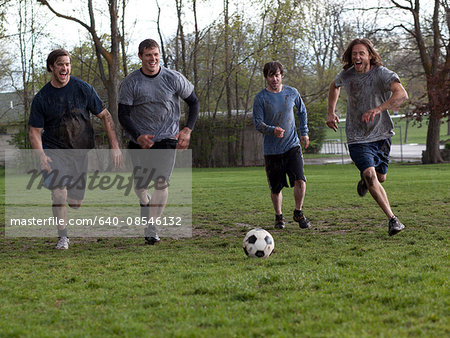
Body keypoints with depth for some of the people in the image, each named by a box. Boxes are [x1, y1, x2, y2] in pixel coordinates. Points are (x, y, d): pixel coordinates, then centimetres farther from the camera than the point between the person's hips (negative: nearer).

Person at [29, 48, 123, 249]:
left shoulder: (83, 89, -4)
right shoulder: (41, 99, -6)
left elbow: (105, 116, 2)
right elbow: (35, 131, -3)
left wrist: (115, 146, -5)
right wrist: (41, 156, -20)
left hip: (81, 151, 2)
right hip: (54, 151, -2)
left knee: (75, 203, 4)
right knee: (59, 191, -22)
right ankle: (62, 236, -7)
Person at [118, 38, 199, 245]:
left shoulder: (174, 79, -4)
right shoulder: (130, 83, -6)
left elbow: (194, 103, 7)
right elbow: (123, 115, -5)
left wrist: (187, 130, -5)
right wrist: (138, 137, -21)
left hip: (167, 138, -1)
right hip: (139, 139, 1)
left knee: (162, 183, -15)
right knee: (140, 185, 5)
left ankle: (150, 228, -8)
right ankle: (145, 201, 42)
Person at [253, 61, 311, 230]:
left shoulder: (292, 93, 3)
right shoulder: (260, 98, -6)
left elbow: (302, 111, 21)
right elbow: (258, 122, -10)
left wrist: (304, 132, 14)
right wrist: (273, 130, -28)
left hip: (292, 146, 1)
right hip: (272, 150, -1)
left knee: (300, 180, -15)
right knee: (276, 187, 5)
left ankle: (298, 213, 6)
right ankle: (279, 216, 29)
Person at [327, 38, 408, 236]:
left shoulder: (382, 74, -15)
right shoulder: (346, 75, -1)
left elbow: (402, 94, -33)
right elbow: (334, 86, 25)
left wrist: (378, 109, -46)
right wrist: (331, 112, 18)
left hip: (381, 135, 0)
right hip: (357, 138, 0)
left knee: (380, 177, 13)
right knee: (371, 176, -18)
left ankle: (365, 179, 51)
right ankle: (393, 220, -16)